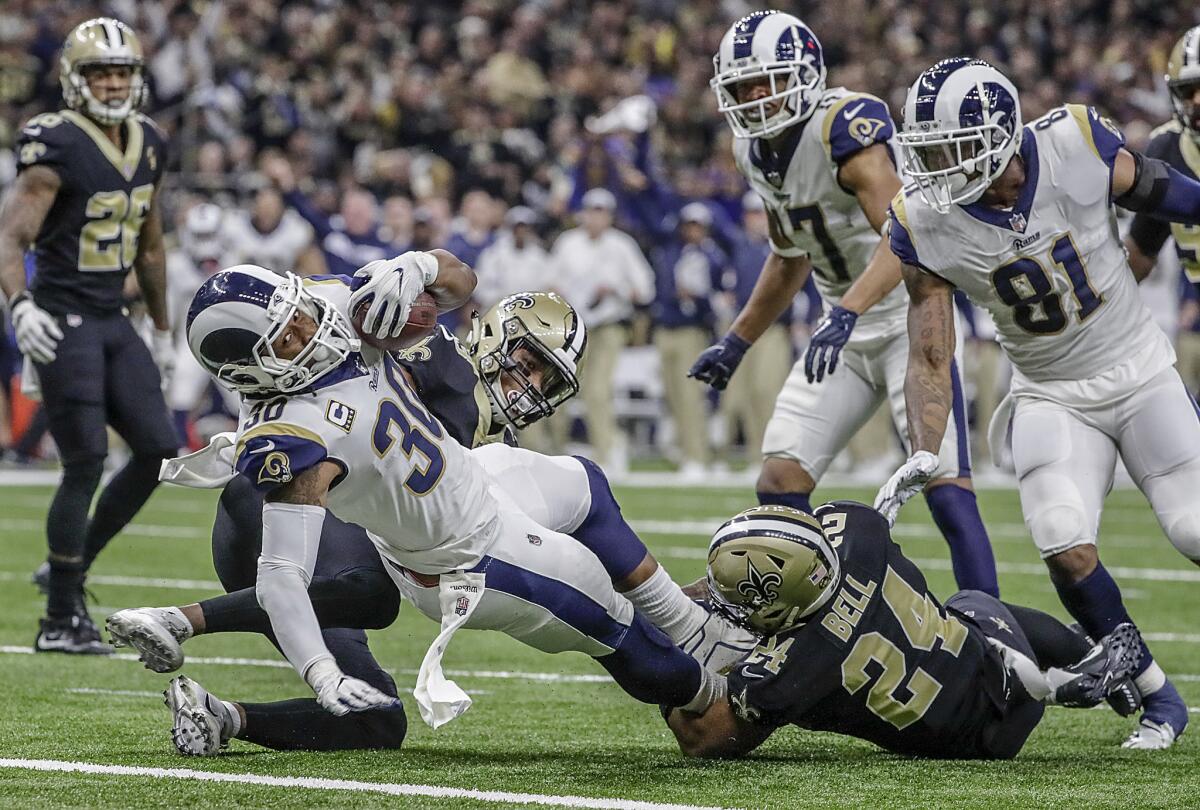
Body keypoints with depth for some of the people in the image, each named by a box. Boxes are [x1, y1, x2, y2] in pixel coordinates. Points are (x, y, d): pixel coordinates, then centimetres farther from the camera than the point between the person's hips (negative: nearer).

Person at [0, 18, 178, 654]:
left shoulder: (146, 147, 10)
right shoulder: (57, 148, -14)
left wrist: (163, 330, 24)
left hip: (113, 322, 8)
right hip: (64, 322, -8)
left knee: (159, 451, 4)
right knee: (86, 465, -8)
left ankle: (70, 569, 19)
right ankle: (60, 620, 2)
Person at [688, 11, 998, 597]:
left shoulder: (846, 126, -22)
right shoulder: (755, 152, 4)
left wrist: (847, 313, -47)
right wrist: (736, 343, 22)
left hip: (910, 316, -8)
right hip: (845, 328, 8)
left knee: (945, 484, -17)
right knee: (780, 481, 0)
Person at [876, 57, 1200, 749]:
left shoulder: (1079, 145, -21)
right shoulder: (925, 224, -17)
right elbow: (931, 356, -12)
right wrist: (922, 455, -24)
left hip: (1139, 372, -1)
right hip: (1051, 397, 1)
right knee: (1067, 551, -17)